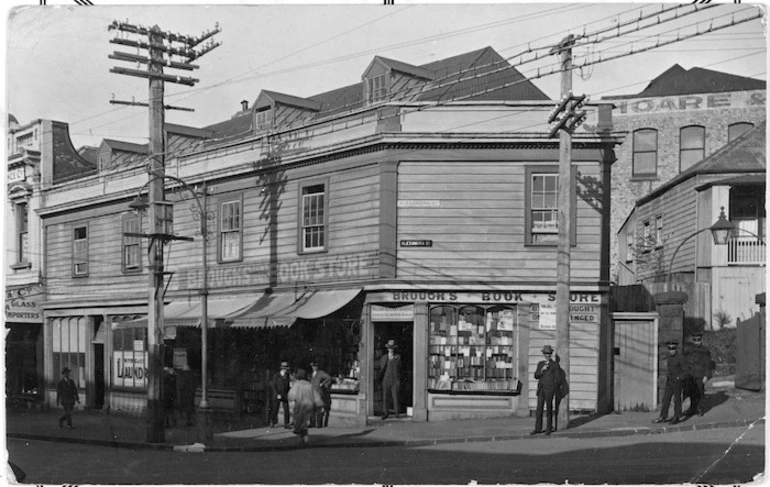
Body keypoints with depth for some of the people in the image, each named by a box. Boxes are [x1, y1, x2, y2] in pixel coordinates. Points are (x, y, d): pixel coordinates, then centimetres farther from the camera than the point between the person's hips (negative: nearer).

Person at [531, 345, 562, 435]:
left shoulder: (555, 364, 0)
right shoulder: (540, 364, 14)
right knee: (539, 409, 2)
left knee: (549, 409, 0)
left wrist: (555, 389, 6)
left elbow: (558, 378, 2)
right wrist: (542, 370, -10)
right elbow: (536, 376, 6)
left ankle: (549, 428, 8)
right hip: (541, 389, 4)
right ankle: (538, 429, 5)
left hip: (550, 389, -4)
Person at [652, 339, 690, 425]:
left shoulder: (681, 359, -17)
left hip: (677, 383, -7)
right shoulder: (670, 357, 4)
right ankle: (663, 417, 12)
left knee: (677, 400, 6)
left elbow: (686, 372, -17)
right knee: (665, 399, 7)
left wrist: (678, 378, -21)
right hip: (669, 382, 7)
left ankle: (678, 417, 20)